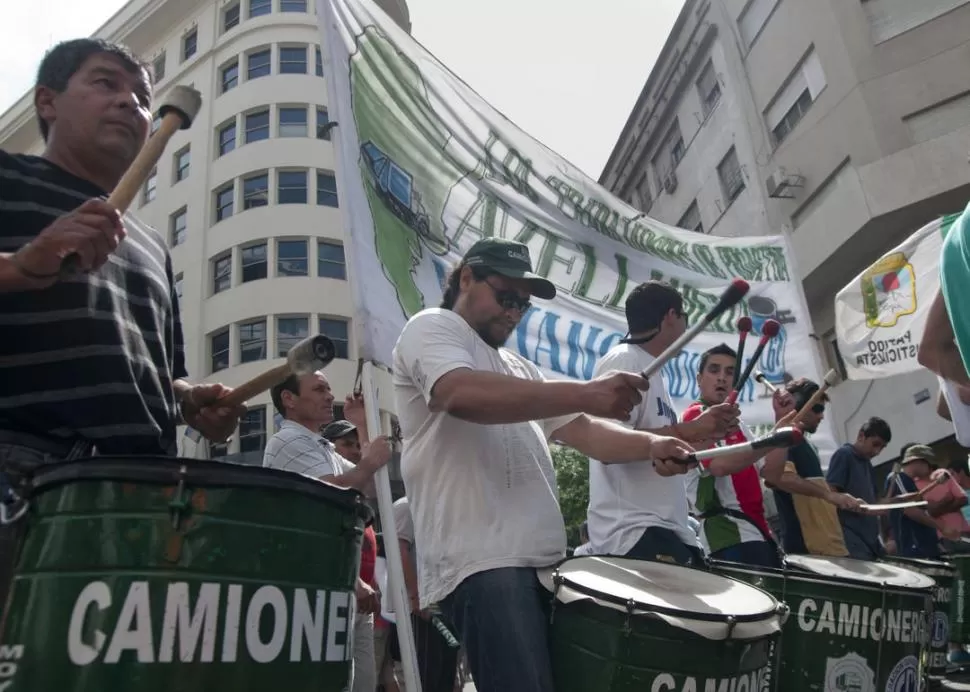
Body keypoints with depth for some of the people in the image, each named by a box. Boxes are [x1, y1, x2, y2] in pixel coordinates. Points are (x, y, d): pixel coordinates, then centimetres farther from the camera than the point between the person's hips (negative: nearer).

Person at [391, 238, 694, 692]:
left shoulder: (519, 368, 27)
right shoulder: (433, 328, 1)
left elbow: (579, 430, 17)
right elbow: (463, 395, -21)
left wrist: (649, 445, -3)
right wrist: (585, 394, -25)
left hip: (544, 558, 9)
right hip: (481, 561, -9)